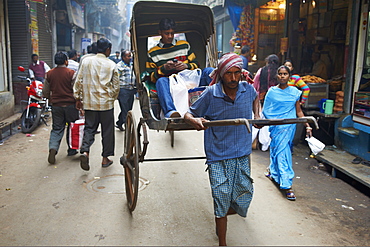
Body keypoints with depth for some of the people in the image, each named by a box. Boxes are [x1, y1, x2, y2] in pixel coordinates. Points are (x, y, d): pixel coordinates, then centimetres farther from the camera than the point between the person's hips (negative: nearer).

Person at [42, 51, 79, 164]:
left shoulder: (49, 74, 3)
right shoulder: (71, 73, -10)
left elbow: (45, 92, 8)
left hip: (56, 105, 3)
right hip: (70, 104, -3)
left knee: (57, 129, 10)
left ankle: (53, 148, -10)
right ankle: (71, 150, 22)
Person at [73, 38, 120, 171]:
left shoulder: (86, 61, 2)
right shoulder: (111, 65, -3)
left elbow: (79, 81, 3)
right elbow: (116, 86, 2)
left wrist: (78, 98, 12)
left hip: (89, 102, 2)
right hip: (106, 103, -2)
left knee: (89, 128, 11)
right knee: (107, 130, 9)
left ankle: (85, 151, -12)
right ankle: (105, 159, 17)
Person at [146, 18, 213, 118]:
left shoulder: (184, 45, 19)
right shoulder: (152, 53, 14)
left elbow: (196, 64, 18)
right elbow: (152, 77, 8)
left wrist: (187, 66, -5)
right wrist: (164, 68, -10)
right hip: (169, 84, -2)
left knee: (209, 71, -22)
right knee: (161, 81, -36)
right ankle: (170, 112, -59)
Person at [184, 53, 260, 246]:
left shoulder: (248, 89, 0)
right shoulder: (211, 93, -10)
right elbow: (188, 114, -5)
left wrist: (257, 116, 14)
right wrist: (195, 120, -28)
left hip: (243, 157, 4)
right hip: (219, 159, -4)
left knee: (243, 202, 12)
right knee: (222, 200, 0)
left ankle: (220, 216, 45)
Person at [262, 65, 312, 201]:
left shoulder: (294, 91, 6)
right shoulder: (272, 92, 0)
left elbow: (299, 111, 9)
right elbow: (265, 110, 5)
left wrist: (307, 126, 3)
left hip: (289, 126, 2)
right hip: (276, 126, -2)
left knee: (276, 149, 9)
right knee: (282, 153, -4)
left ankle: (272, 171, 35)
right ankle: (286, 185, 0)